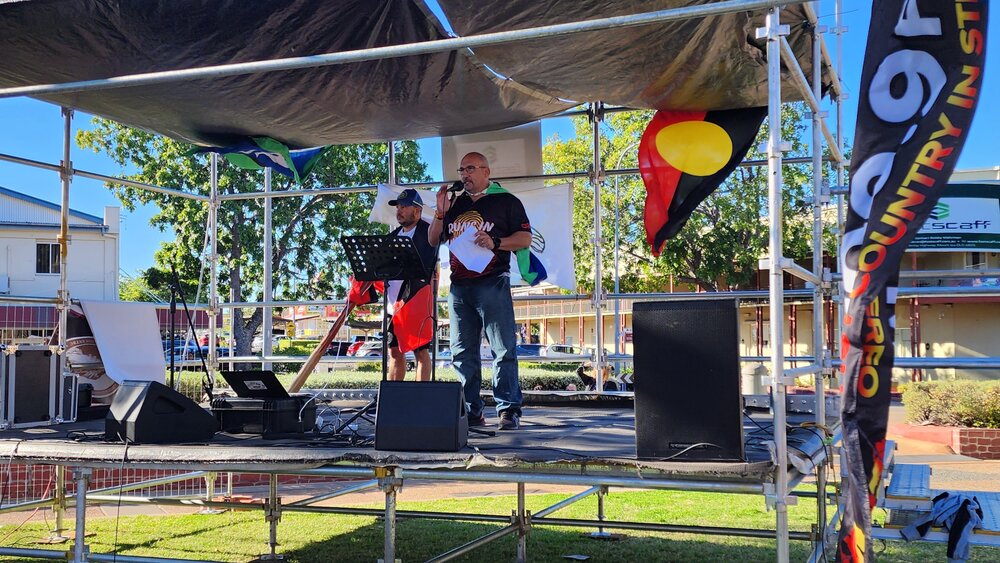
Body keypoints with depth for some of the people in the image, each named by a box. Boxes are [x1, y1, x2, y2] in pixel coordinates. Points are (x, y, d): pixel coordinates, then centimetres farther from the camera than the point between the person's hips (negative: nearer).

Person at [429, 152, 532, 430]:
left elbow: (526, 238, 0)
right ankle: (471, 411, 11)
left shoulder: (506, 201, 6)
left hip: (492, 283, -5)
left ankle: (509, 410, -6)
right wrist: (440, 213, 5)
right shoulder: (455, 204, 20)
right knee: (462, 353, 5)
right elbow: (433, 239, 20)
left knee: (503, 349, -8)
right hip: (459, 286, 5)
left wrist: (496, 242, -14)